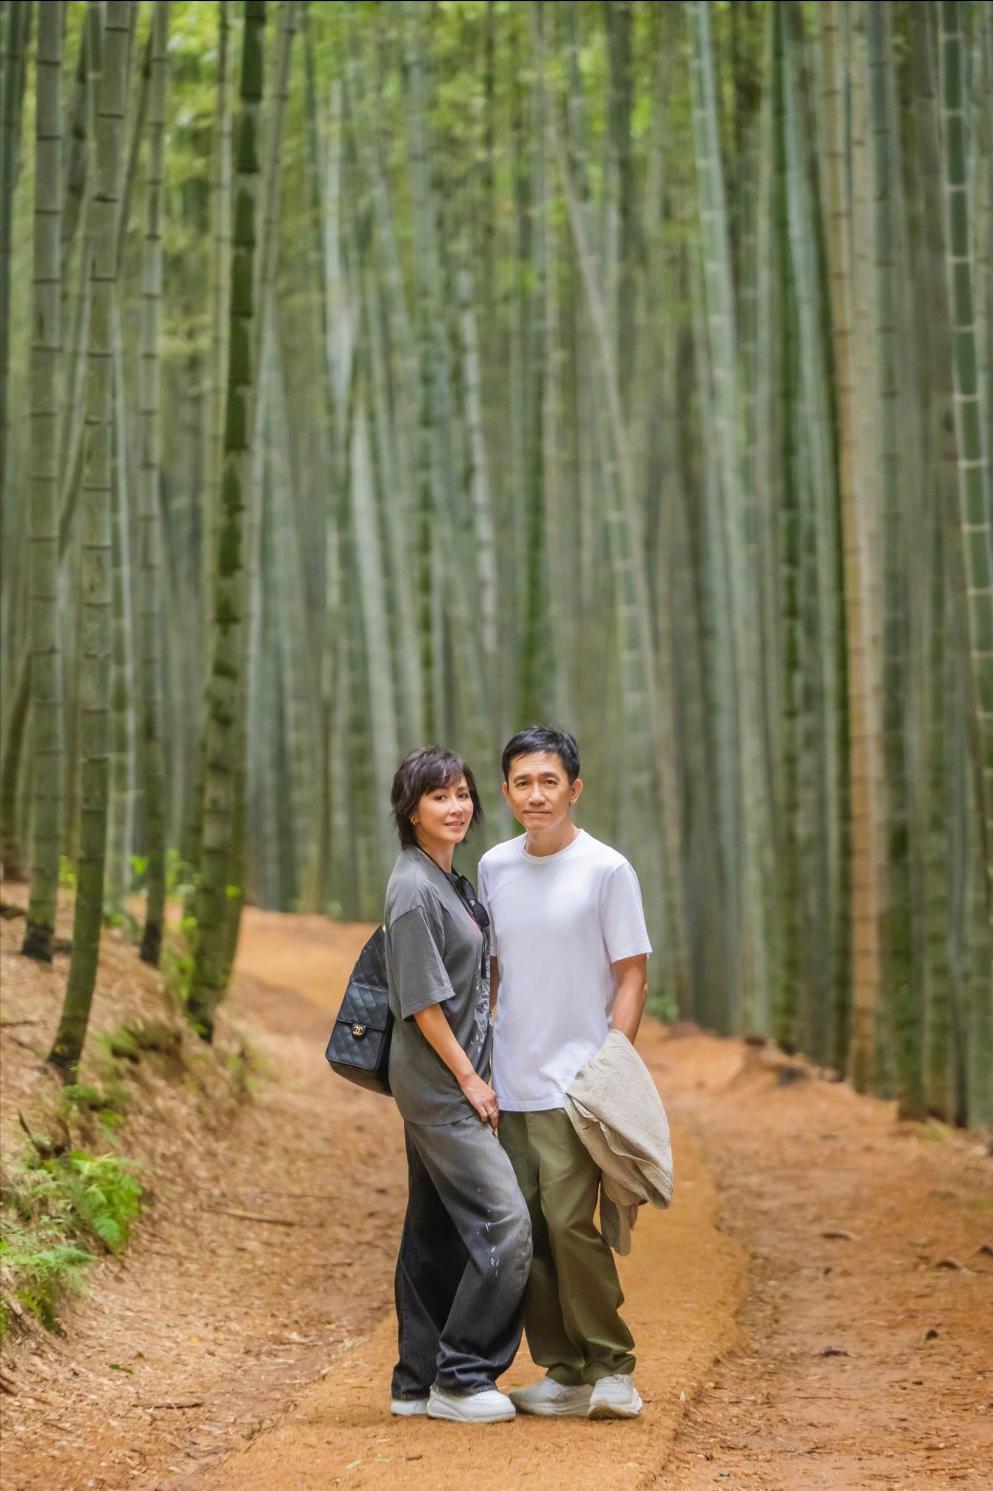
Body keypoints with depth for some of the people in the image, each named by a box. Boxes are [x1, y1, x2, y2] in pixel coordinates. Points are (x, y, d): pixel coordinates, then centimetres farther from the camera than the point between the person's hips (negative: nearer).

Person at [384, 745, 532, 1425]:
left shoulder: (454, 883, 15)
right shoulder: (414, 890, -14)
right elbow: (422, 1001, -16)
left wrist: (475, 1075, 13)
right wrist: (469, 1079, -14)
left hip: (457, 1080, 9)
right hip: (437, 1082, -9)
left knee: (436, 1231, 11)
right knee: (505, 1222, -11)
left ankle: (418, 1381, 17)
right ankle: (460, 1378, -5)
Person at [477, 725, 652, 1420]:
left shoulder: (606, 869, -5)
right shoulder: (494, 868, 10)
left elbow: (632, 979, -4)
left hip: (575, 1083, -5)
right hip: (510, 1084, 5)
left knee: (569, 1221, -13)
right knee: (526, 1231, 5)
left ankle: (612, 1369, -1)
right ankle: (563, 1373, 13)